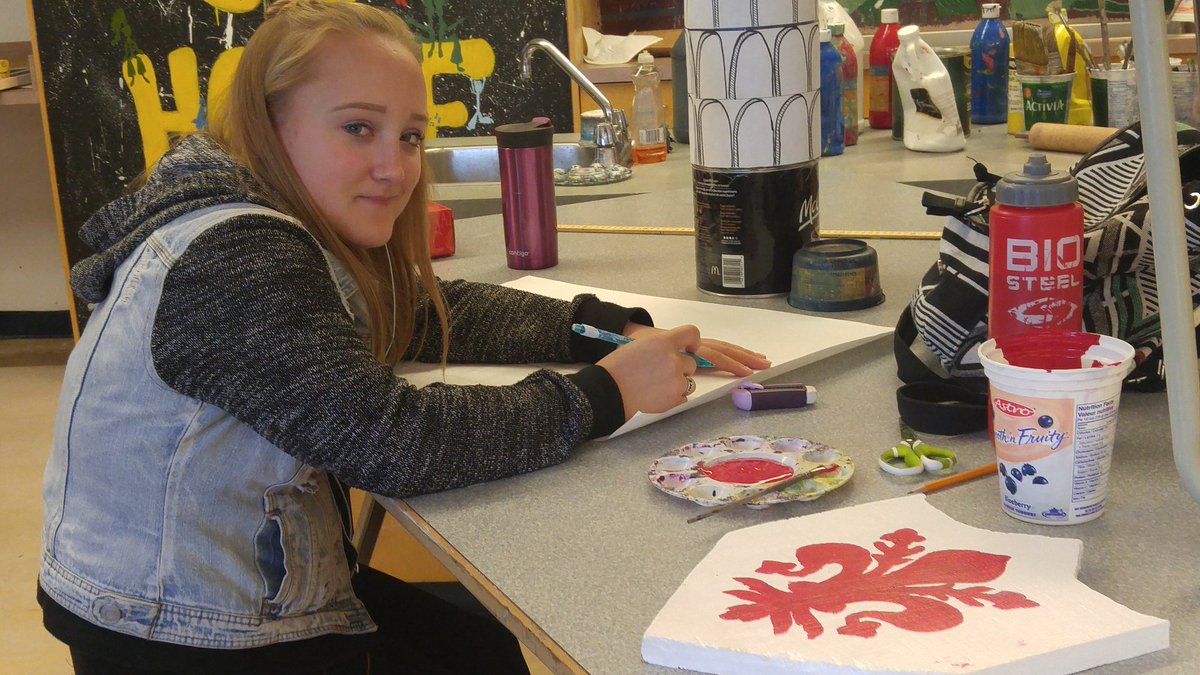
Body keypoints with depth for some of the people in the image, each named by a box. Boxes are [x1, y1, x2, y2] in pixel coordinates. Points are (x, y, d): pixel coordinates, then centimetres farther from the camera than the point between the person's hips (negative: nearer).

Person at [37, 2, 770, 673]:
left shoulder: (304, 230, 2)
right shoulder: (232, 262, -26)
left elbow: (441, 313, 8)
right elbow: (389, 439, -31)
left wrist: (618, 330, -6)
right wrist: (605, 392, -22)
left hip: (270, 591, 8)